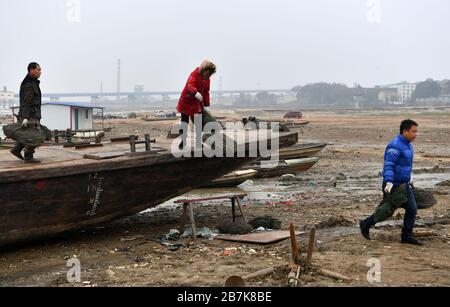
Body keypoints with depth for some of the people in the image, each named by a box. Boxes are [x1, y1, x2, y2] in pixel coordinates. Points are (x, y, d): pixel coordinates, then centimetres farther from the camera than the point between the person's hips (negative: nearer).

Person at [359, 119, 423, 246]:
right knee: (387, 211, 2)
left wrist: (408, 179, 29)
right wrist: (389, 182, -37)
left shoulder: (408, 144, 11)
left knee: (412, 209, 1)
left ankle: (406, 236, 8)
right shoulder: (395, 146, -19)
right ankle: (365, 225, 21)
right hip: (393, 185, -9)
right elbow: (388, 165, -26)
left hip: (403, 185, 9)